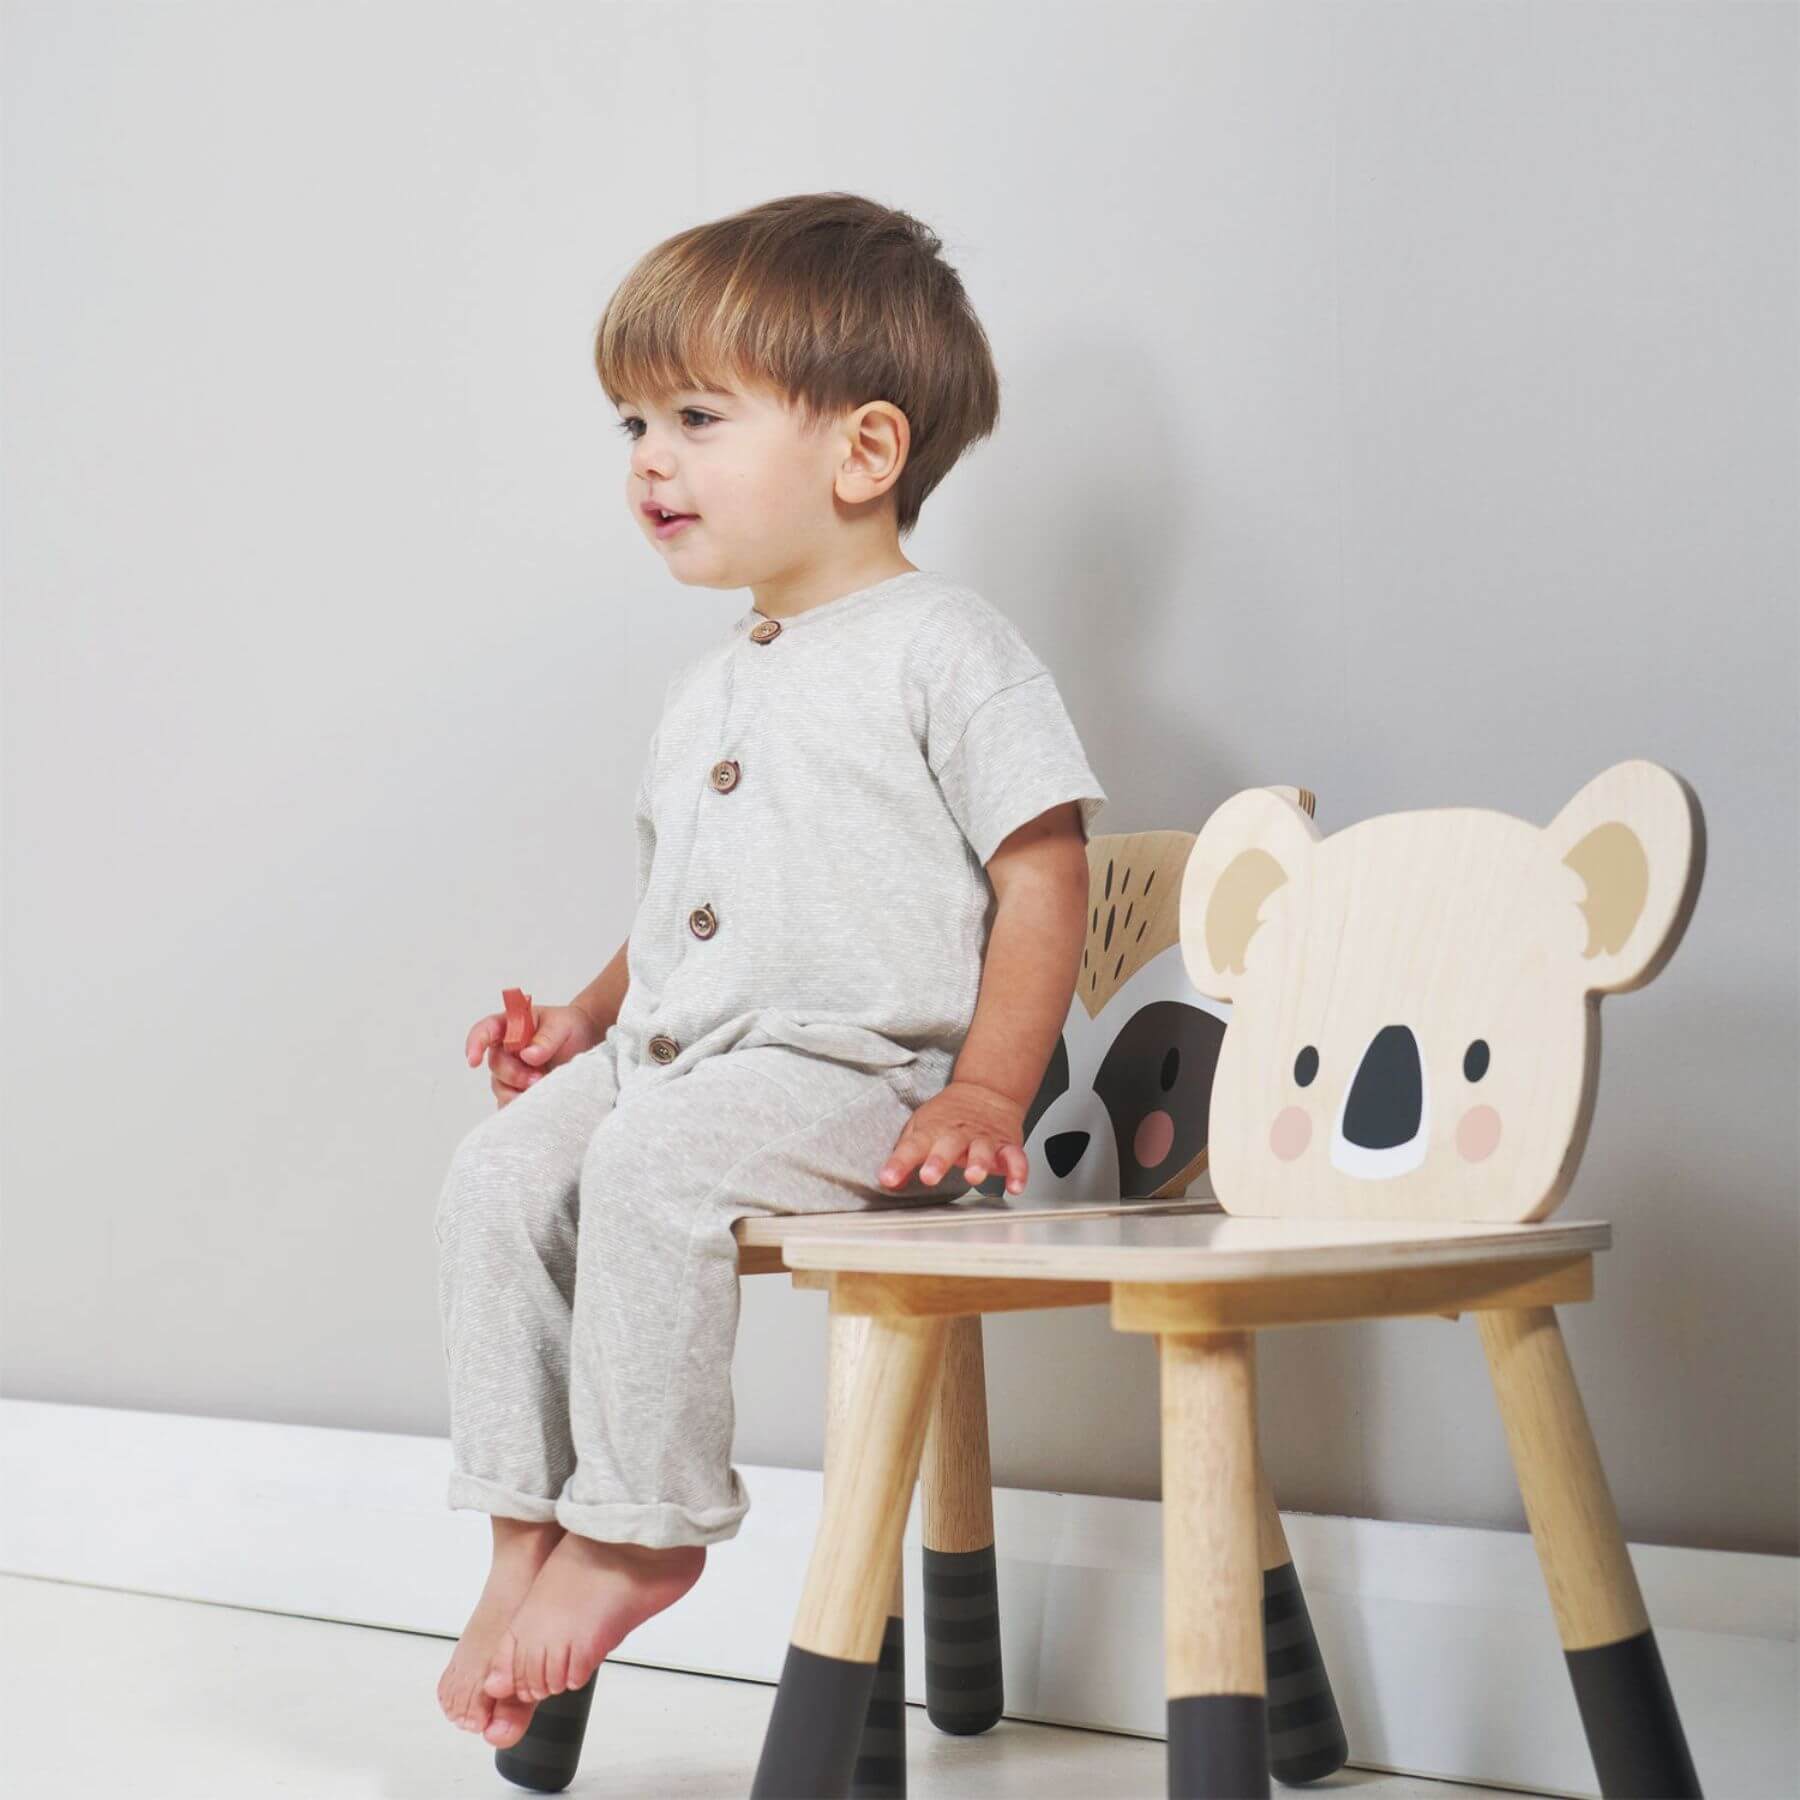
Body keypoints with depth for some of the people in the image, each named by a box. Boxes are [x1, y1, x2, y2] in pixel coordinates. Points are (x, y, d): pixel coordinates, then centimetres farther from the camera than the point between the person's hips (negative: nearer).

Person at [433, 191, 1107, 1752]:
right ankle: (525, 1534, -7)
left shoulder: (943, 645, -4)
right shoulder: (708, 691, 21)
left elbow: (1043, 873, -9)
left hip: (862, 1068, -8)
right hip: (678, 1053, 8)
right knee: (500, 1172, -12)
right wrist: (592, 1016, 10)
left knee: (655, 1161, -31)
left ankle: (641, 1530, -14)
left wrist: (986, 1095, -18)